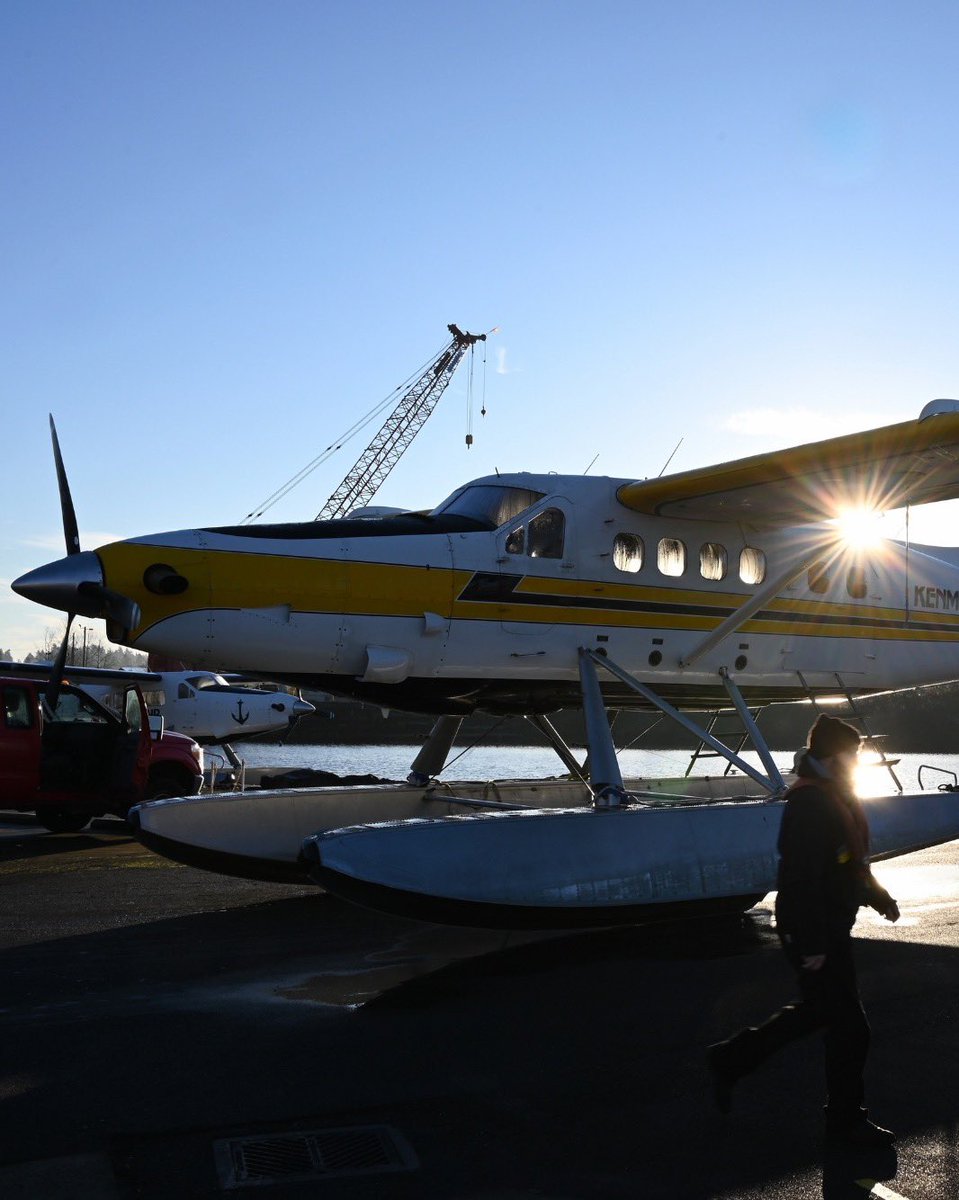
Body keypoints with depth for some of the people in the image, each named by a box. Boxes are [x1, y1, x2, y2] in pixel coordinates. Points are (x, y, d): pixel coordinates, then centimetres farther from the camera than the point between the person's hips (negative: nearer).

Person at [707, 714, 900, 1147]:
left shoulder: (835, 799, 12)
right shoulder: (810, 805, -22)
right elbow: (803, 879, -26)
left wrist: (880, 897, 24)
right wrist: (812, 944, -26)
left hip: (830, 929, 11)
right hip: (814, 935, -11)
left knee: (815, 1010, 21)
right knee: (849, 1027, 1)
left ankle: (730, 1059, 30)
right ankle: (846, 1120, 20)